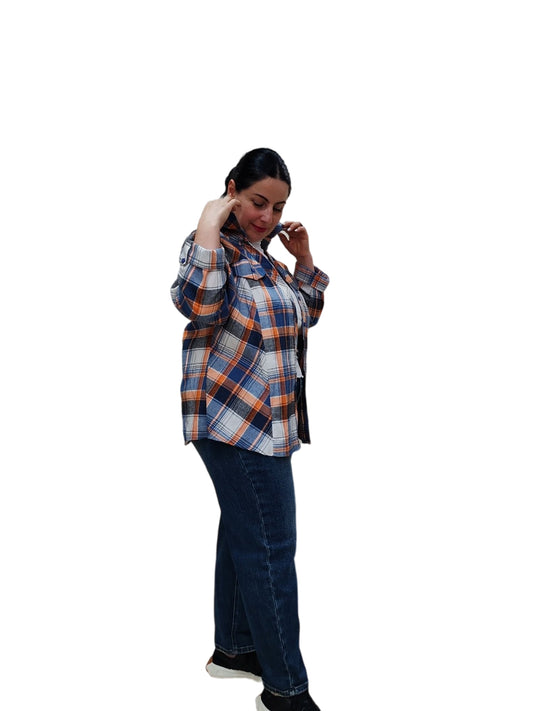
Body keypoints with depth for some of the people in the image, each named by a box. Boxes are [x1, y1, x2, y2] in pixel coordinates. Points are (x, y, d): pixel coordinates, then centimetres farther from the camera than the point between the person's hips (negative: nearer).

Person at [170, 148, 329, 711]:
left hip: (264, 419, 10)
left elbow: (306, 315, 23)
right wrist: (209, 227, -27)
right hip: (238, 419, -10)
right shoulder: (216, 244, -11)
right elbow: (197, 304, -32)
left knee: (243, 534, 18)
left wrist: (304, 258, 10)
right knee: (270, 548, -6)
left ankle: (232, 648, 32)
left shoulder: (261, 253, 16)